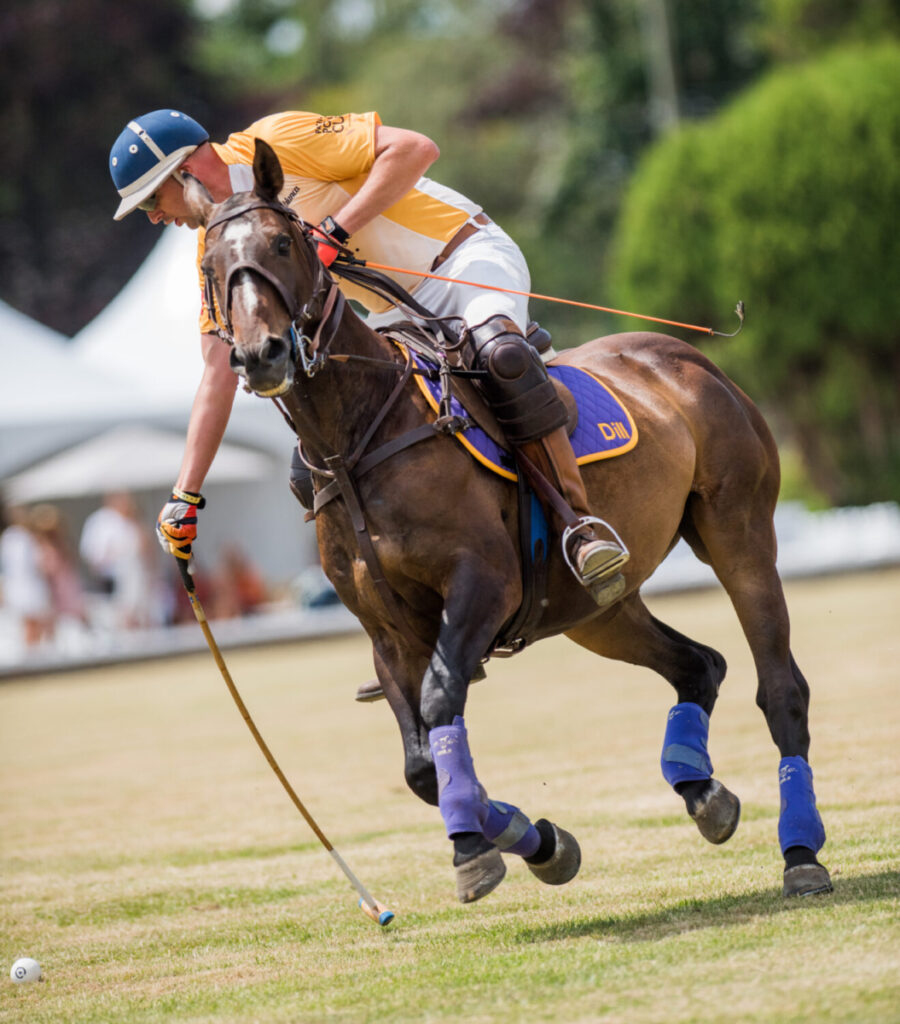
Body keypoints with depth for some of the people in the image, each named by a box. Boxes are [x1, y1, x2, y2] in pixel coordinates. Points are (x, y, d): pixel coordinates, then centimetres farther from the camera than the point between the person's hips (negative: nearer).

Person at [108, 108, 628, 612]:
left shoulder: (280, 142, -17)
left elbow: (415, 149, -24)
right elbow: (219, 372, 2)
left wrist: (335, 231, -29)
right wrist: (185, 496, -5)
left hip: (468, 255, -7)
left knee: (502, 353, -38)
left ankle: (578, 525, -36)